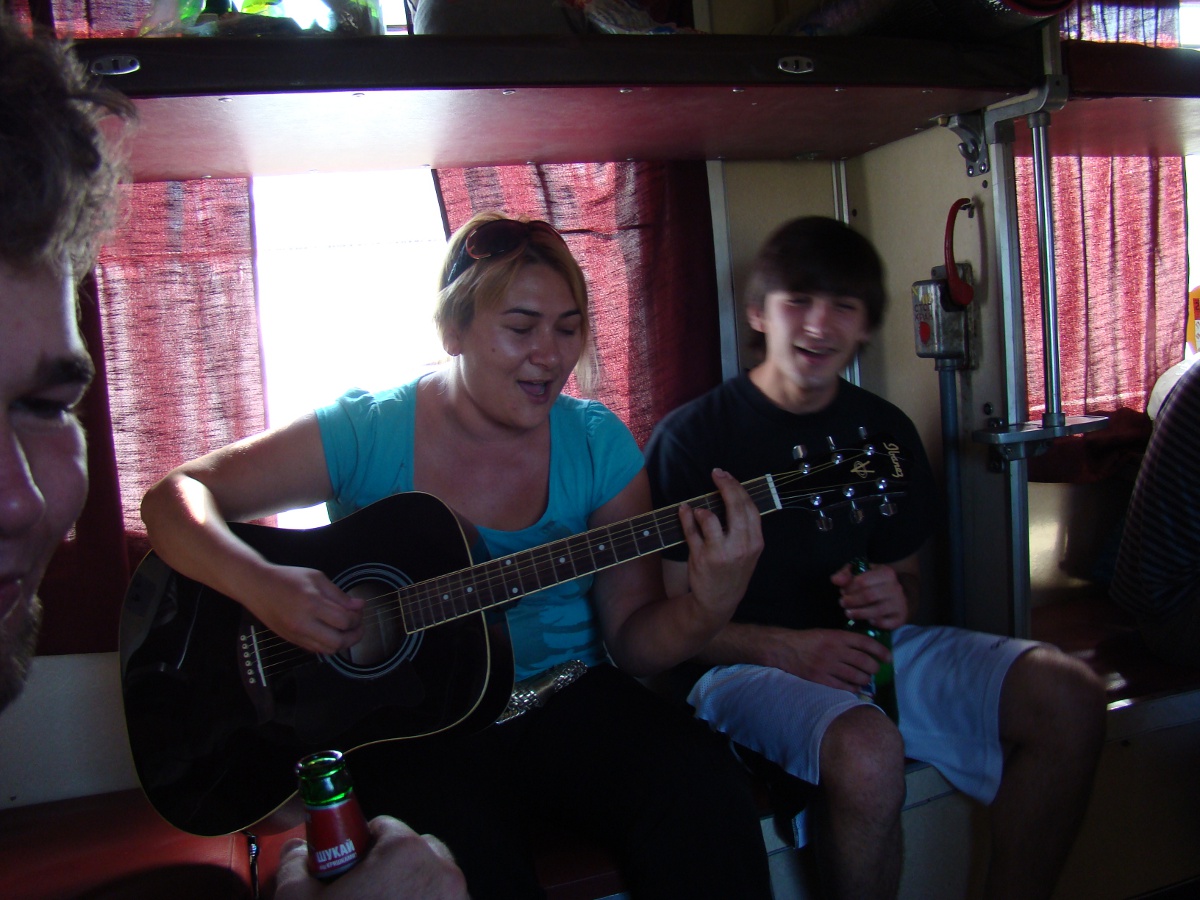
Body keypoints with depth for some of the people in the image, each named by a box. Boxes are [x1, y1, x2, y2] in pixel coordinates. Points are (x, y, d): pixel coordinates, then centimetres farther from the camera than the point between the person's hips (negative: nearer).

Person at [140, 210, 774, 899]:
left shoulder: (598, 443, 0)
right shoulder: (364, 434, -6)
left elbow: (633, 641, 0)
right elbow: (174, 497, -4)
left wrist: (708, 609, -22)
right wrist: (261, 585, -23)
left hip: (572, 706, 2)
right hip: (410, 726, -1)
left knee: (706, 796, -26)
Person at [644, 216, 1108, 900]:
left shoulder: (885, 431, 8)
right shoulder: (693, 437, -9)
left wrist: (897, 598, -7)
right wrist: (788, 648, -22)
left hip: (869, 644, 6)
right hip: (745, 662, -5)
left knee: (1069, 695, -12)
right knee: (868, 750, -35)